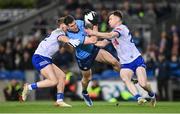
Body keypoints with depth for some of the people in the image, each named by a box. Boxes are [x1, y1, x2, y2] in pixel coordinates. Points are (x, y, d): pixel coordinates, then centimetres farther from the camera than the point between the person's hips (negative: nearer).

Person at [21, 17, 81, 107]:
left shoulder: (56, 32, 21)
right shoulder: (59, 32, -8)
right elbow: (62, 37, -35)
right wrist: (70, 41, -56)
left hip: (45, 59, 10)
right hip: (40, 58, -10)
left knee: (62, 75, 7)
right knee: (54, 81, -19)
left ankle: (59, 100, 6)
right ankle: (28, 87, -9)